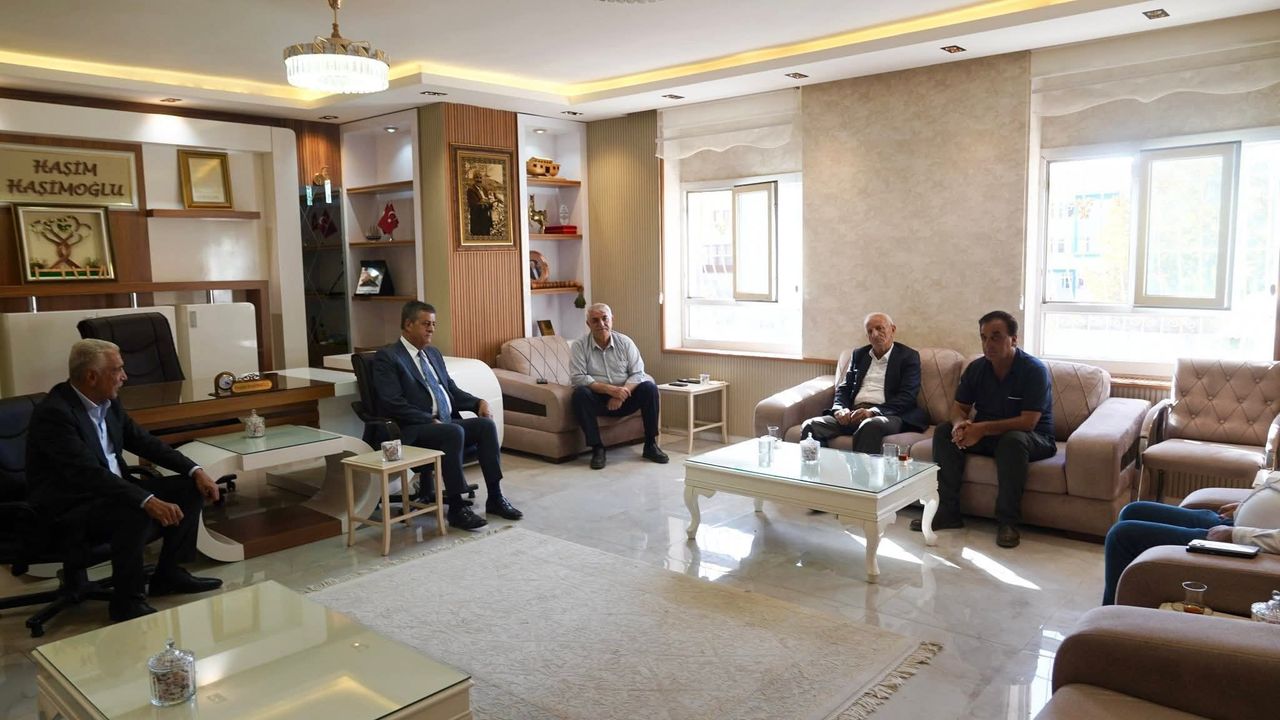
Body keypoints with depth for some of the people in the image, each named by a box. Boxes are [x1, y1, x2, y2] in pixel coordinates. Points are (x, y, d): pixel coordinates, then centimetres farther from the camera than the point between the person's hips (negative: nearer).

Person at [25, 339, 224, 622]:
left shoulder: (107, 402, 3)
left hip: (112, 490, 9)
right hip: (70, 506, -9)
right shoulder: (54, 412, -23)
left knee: (190, 489, 1)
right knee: (136, 514, -35)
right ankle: (126, 601, -15)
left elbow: (144, 441, 10)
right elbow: (89, 474, -32)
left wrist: (196, 471, -2)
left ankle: (169, 574, 11)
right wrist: (148, 501, -40)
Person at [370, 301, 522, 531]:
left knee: (486, 424, -16)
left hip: (447, 423, 8)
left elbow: (452, 390, 22)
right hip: (414, 430, -7)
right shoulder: (386, 357, -4)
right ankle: (456, 507, -25)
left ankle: (495, 498, -12)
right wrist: (430, 420, -19)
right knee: (454, 432, -34)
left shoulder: (433, 353, 20)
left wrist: (479, 403, 3)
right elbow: (393, 404, -14)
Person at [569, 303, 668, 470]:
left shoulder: (625, 342, 1)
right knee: (580, 394, -32)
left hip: (624, 399, 2)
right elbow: (577, 378, -16)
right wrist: (610, 389, -26)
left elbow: (638, 373, -4)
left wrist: (621, 394, -23)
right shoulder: (579, 346, -5)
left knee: (649, 387, -22)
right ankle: (597, 449, -25)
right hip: (598, 399, -2)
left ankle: (650, 445, -12)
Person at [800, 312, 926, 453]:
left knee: (869, 426, -41)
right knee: (810, 426, -23)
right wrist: (840, 409, -5)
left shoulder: (908, 356, 7)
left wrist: (873, 412, -18)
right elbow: (844, 388, 19)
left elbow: (907, 396, -4)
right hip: (853, 413, 4)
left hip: (886, 414, -4)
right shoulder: (859, 354, 22)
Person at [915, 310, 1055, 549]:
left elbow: (1028, 422, -24)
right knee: (944, 431, -16)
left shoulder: (1034, 370, -17)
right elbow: (959, 407, 3)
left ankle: (1007, 521, -27)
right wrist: (960, 424, -23)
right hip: (986, 435, 6)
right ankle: (947, 511, -16)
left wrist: (982, 429, -32)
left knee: (1012, 440, -38)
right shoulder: (976, 368, 0)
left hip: (1033, 438, -5)